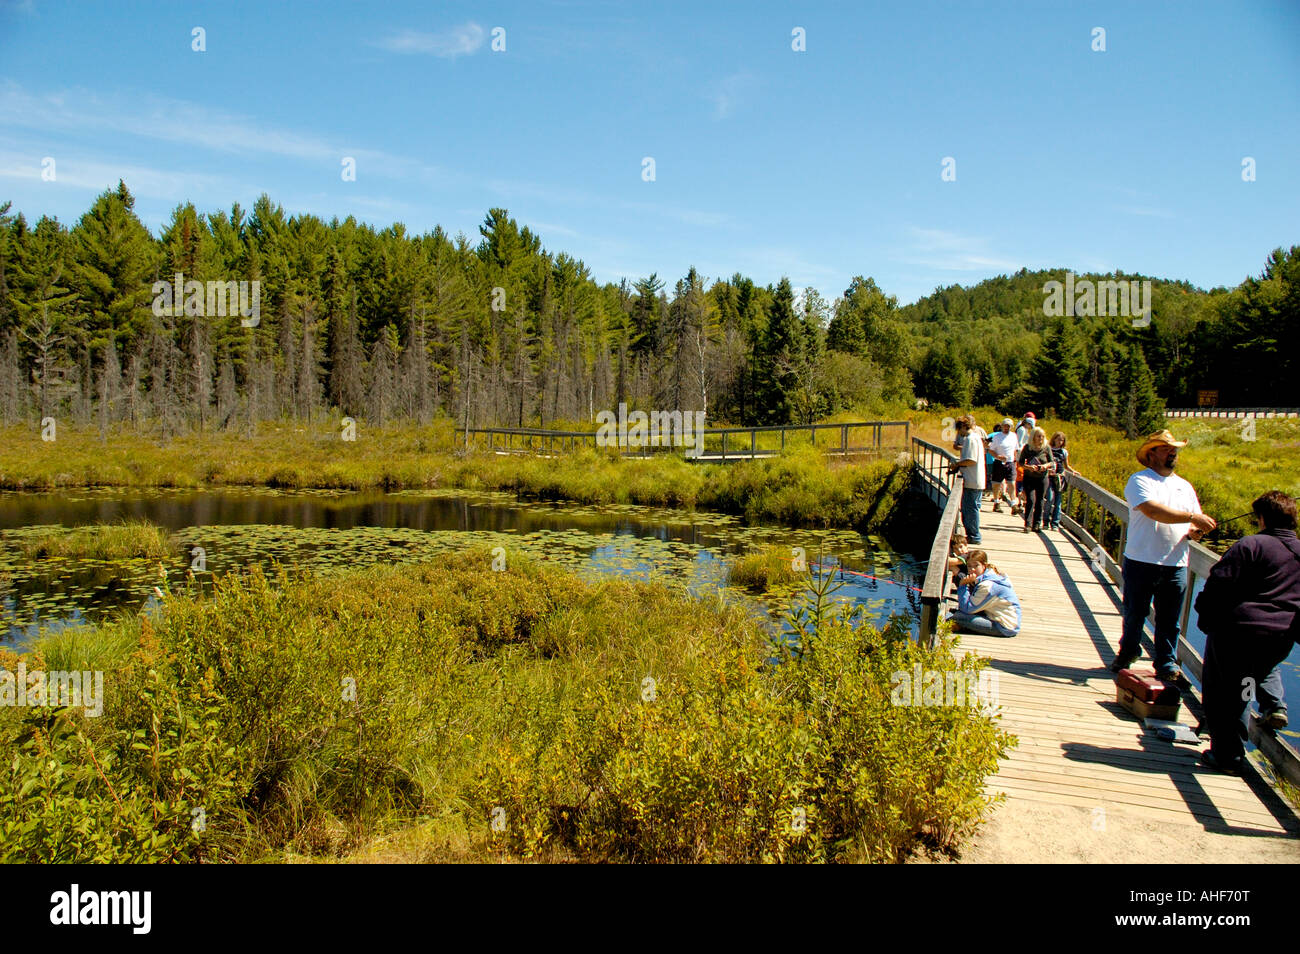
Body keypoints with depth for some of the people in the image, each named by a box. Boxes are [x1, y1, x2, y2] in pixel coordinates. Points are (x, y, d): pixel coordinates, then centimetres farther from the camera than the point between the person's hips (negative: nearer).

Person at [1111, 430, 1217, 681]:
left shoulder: (1185, 486, 16)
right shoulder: (1139, 481, -5)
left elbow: (1194, 526, 15)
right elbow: (1153, 510, -21)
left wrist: (1194, 532, -8)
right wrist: (1192, 517, -23)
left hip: (1176, 565, 4)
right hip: (1141, 562, -4)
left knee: (1169, 620, 6)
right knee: (1134, 613, 9)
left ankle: (1166, 664, 19)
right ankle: (1128, 652, 30)